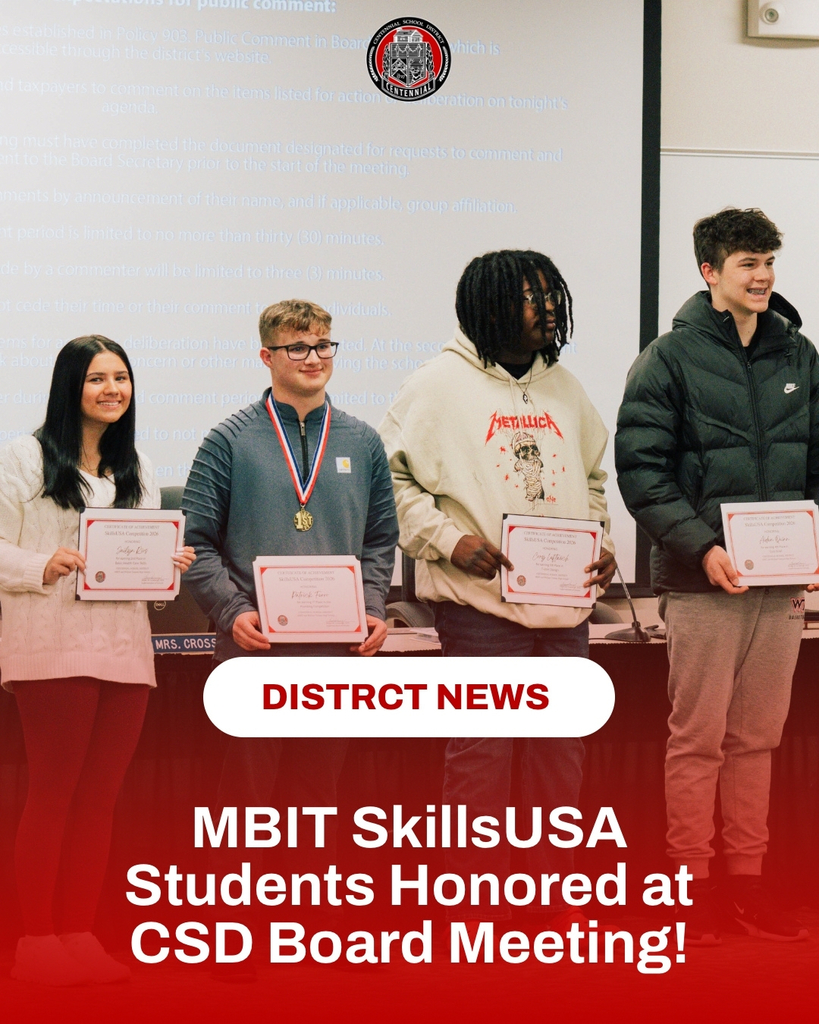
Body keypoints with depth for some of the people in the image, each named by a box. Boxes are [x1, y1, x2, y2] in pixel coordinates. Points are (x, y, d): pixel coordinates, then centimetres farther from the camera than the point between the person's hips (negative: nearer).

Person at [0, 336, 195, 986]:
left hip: (125, 650, 5)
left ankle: (79, 933, 12)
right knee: (53, 792, -3)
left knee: (100, 796, 5)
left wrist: (170, 565, 1)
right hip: (53, 647, -5)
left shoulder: (137, 470, 18)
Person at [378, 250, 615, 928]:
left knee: (563, 748, 10)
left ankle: (556, 897, 23)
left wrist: (598, 541, 8)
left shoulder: (562, 386, 15)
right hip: (480, 599, -6)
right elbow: (392, 477, -5)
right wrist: (450, 541, -15)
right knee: (481, 751, -2)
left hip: (564, 598, 6)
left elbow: (591, 477, 24)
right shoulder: (441, 384, -3)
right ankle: (480, 904, 9)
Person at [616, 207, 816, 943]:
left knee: (757, 738, 11)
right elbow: (640, 469, -8)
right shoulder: (672, 358, -3)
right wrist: (701, 546, -17)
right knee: (698, 738, 2)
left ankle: (747, 880, 20)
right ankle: (693, 883, 12)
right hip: (703, 583, -4)